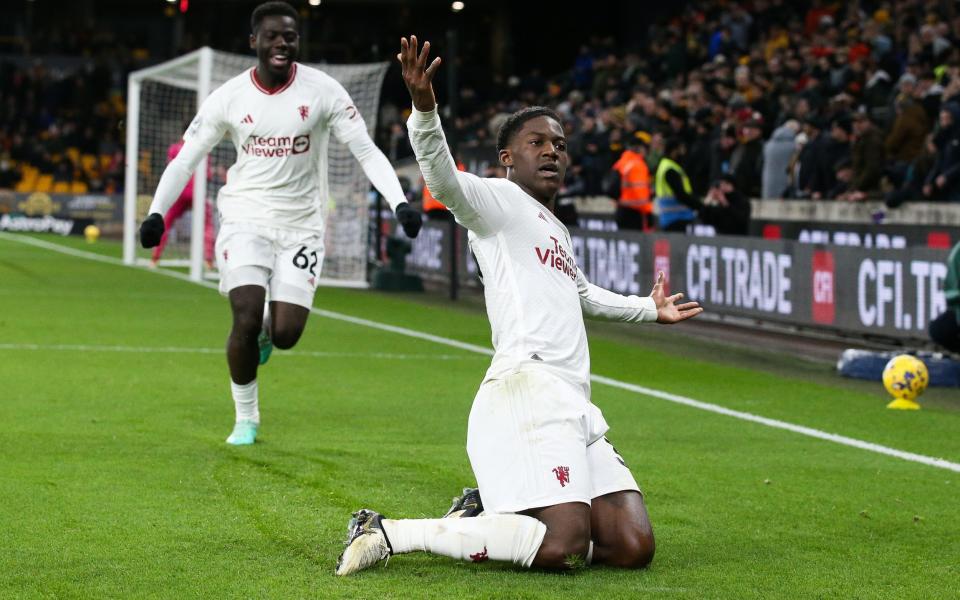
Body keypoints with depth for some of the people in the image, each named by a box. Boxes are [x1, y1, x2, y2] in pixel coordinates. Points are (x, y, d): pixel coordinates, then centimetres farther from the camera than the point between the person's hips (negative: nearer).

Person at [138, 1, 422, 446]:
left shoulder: (322, 91, -5)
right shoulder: (229, 97, -3)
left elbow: (365, 150, -5)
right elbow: (186, 157, 3)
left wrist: (399, 203, -18)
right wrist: (157, 212, -8)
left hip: (300, 224, 0)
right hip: (245, 218, 0)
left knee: (285, 334, -9)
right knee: (246, 319, -15)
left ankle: (267, 333, 31)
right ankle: (246, 419, 6)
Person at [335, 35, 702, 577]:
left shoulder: (558, 232, 29)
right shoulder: (499, 199, 3)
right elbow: (445, 180, -19)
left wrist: (649, 309, 61)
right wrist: (424, 110, -37)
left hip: (575, 407, 9)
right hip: (528, 386, -9)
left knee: (633, 548, -3)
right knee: (562, 547, -25)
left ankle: (486, 518, 13)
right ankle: (389, 533, -15)